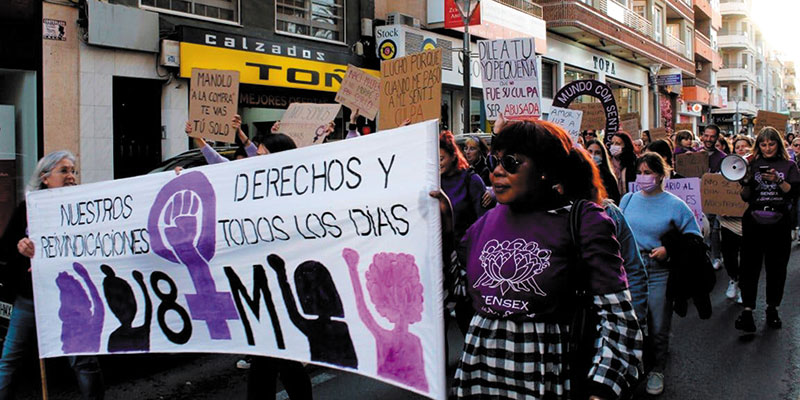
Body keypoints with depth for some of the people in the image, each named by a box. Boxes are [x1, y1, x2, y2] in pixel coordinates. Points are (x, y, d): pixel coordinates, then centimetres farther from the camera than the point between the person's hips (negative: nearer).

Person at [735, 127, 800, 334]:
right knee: (750, 265, -4)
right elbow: (745, 197, 3)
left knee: (776, 266, 6)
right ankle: (747, 311, -3)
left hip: (779, 223, 0)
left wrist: (778, 180, -19)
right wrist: (747, 181, -16)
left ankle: (772, 308, 20)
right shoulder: (753, 165, 6)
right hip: (754, 221, 0)